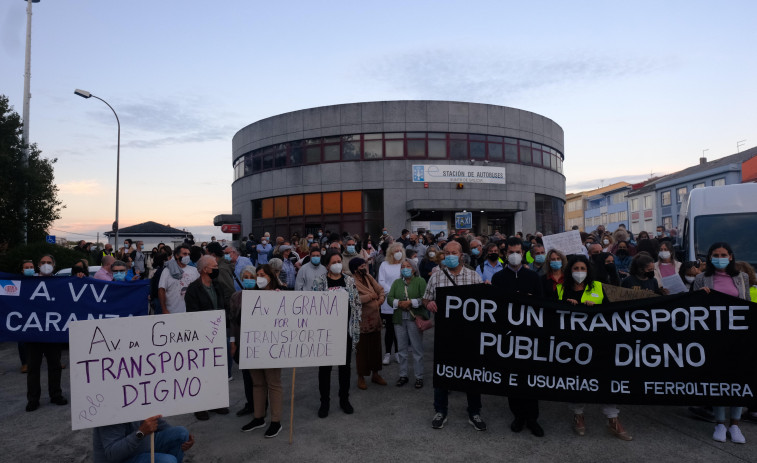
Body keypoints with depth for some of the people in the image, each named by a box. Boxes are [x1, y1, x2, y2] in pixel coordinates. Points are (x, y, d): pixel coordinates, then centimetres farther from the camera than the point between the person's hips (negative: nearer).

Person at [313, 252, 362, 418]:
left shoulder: (350, 281, 4)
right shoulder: (320, 282, -1)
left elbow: (357, 304, 7)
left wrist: (356, 326, 2)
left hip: (346, 330, 2)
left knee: (345, 366, 12)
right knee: (325, 366, 5)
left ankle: (344, 399, 27)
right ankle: (324, 401, 20)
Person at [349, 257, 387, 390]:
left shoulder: (368, 277, 9)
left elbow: (380, 289, 15)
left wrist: (381, 298, -7)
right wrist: (371, 296, -15)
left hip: (375, 318, 7)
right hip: (362, 320, -7)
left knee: (376, 347, 15)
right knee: (362, 349, 5)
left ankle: (375, 374, 30)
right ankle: (361, 377, 19)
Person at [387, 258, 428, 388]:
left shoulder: (420, 281, 0)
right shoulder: (396, 282, 13)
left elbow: (424, 299, -11)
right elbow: (389, 298, 4)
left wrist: (411, 302, -18)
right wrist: (399, 303, -13)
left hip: (414, 319, -4)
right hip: (399, 319, 4)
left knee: (417, 349, 2)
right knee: (402, 349, 11)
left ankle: (419, 377, 11)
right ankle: (403, 375, 22)